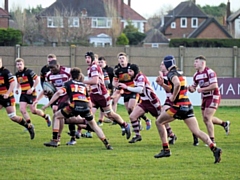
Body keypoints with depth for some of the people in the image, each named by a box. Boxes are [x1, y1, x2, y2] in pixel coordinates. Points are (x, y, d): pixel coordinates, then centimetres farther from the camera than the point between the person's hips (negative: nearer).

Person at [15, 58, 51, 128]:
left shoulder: (28, 71, -14)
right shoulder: (17, 74, 7)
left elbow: (37, 80, -13)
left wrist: (32, 88, -18)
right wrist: (17, 89, 7)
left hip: (31, 93, -6)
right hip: (23, 94, 6)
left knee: (33, 111, -3)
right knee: (22, 109, -7)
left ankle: (46, 117, 23)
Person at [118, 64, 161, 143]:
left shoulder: (141, 77, -20)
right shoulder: (135, 78, 5)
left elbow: (140, 90, -35)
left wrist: (127, 87, -34)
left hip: (152, 102, -8)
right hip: (144, 102, 8)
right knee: (132, 116, -9)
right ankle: (137, 136, 2)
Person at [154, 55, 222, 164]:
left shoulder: (171, 74, -6)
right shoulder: (179, 74, 21)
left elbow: (177, 84, -28)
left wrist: (173, 97, -16)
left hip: (178, 106, -8)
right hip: (188, 105, 8)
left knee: (159, 122, 13)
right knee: (197, 132, -1)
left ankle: (166, 150, 12)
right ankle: (214, 148, -20)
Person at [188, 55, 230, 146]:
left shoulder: (210, 72, -17)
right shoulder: (196, 75, 8)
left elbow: (214, 86, -24)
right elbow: (193, 88, 15)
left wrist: (202, 89, -24)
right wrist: (190, 88, -9)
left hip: (213, 97, -9)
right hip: (204, 98, 9)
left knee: (207, 118, -15)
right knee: (206, 119, 13)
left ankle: (212, 140, -6)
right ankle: (224, 124, 36)